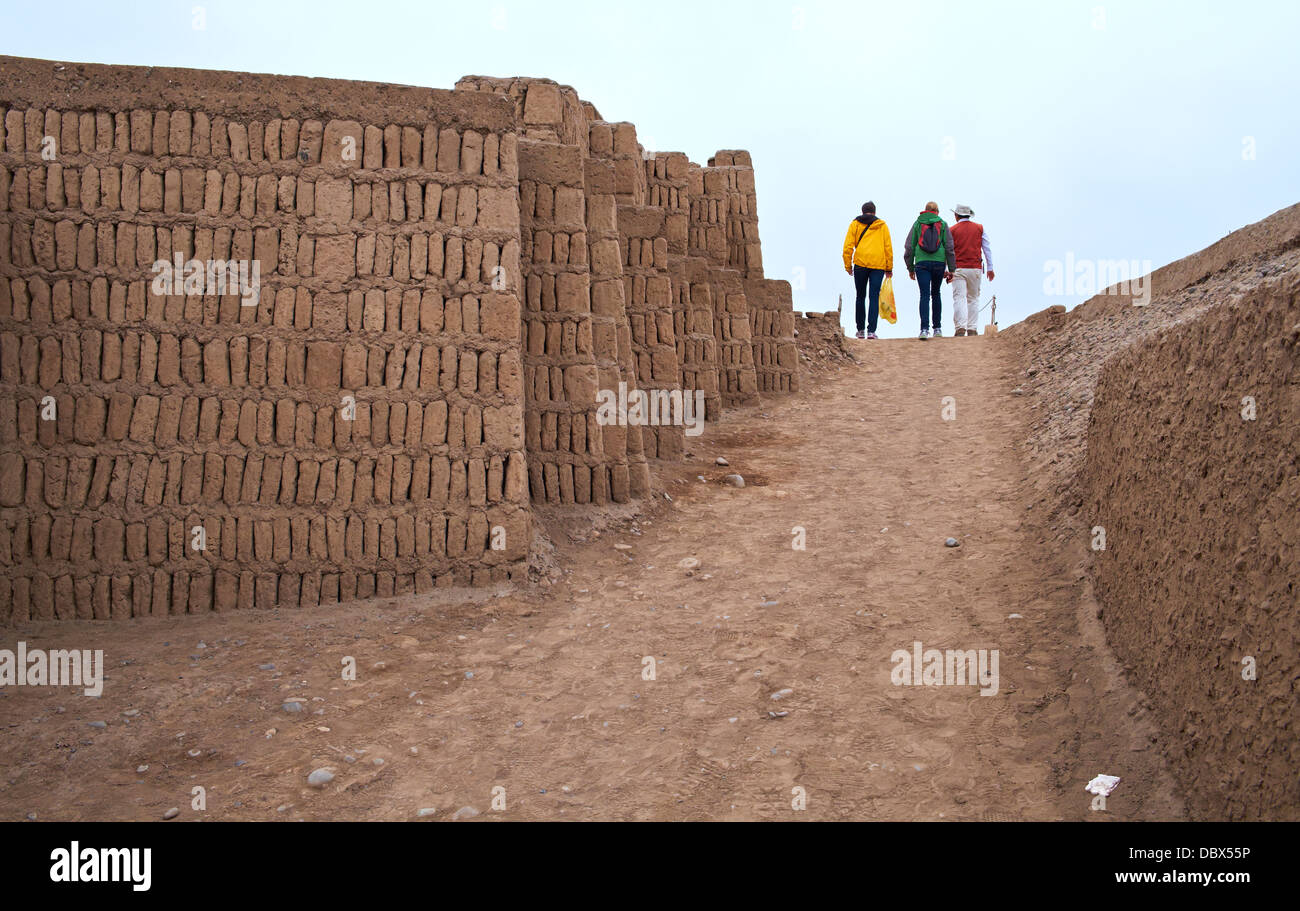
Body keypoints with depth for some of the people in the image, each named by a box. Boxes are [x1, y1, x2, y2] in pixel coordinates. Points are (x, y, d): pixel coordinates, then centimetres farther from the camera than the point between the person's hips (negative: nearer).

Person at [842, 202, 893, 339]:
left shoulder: (855, 224, 11)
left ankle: (860, 330, 15)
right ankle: (871, 330, -11)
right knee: (874, 297, -1)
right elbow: (888, 247, 9)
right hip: (878, 265, 0)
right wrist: (889, 268, 13)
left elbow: (848, 246, 3)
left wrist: (848, 266, 9)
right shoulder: (882, 225, 13)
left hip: (860, 263, 0)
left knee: (861, 297, 12)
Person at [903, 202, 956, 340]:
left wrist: (910, 268, 13)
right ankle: (937, 328, 20)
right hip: (939, 262, 1)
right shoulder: (942, 224, 6)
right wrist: (951, 269, 6)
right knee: (936, 294, 17)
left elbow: (909, 247, 5)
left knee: (925, 295, -5)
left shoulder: (917, 224, 7)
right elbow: (949, 248, 3)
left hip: (921, 262, -1)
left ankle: (924, 329, -19)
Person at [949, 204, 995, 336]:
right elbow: (987, 249, 9)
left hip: (958, 269, -2)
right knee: (973, 299, 10)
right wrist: (990, 268, 14)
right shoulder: (980, 228, 8)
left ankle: (960, 327, -21)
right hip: (975, 268, 2)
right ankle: (972, 329, 7)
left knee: (959, 298, -7)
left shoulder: (952, 230, 1)